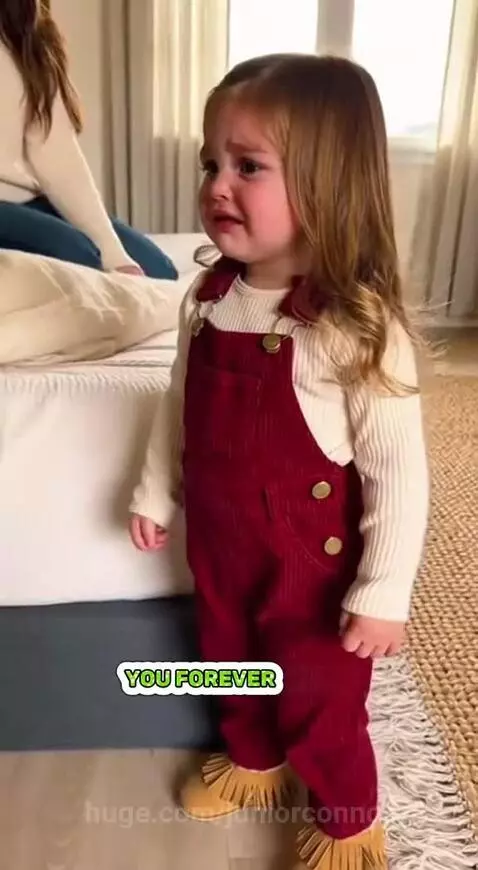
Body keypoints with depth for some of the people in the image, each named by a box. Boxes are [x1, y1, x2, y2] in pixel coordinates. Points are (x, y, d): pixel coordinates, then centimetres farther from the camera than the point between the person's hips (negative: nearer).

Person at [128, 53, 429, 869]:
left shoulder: (358, 327, -27)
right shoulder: (207, 299, -7)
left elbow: (398, 472, -23)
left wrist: (382, 593, -19)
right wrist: (155, 491, 13)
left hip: (311, 558, -6)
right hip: (217, 541, 6)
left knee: (320, 701, 16)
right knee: (232, 665, 28)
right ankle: (252, 760, 59)